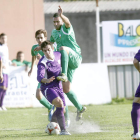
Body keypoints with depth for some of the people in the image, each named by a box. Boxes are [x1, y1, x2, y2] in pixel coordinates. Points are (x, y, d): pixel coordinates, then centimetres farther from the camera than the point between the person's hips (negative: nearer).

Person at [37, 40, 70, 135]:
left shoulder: (58, 55, -1)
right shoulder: (42, 63, -21)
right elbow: (39, 77, -36)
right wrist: (46, 80, -57)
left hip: (58, 87, 7)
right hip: (48, 88, -7)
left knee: (62, 110, 13)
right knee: (60, 103, -31)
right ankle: (63, 130, -31)